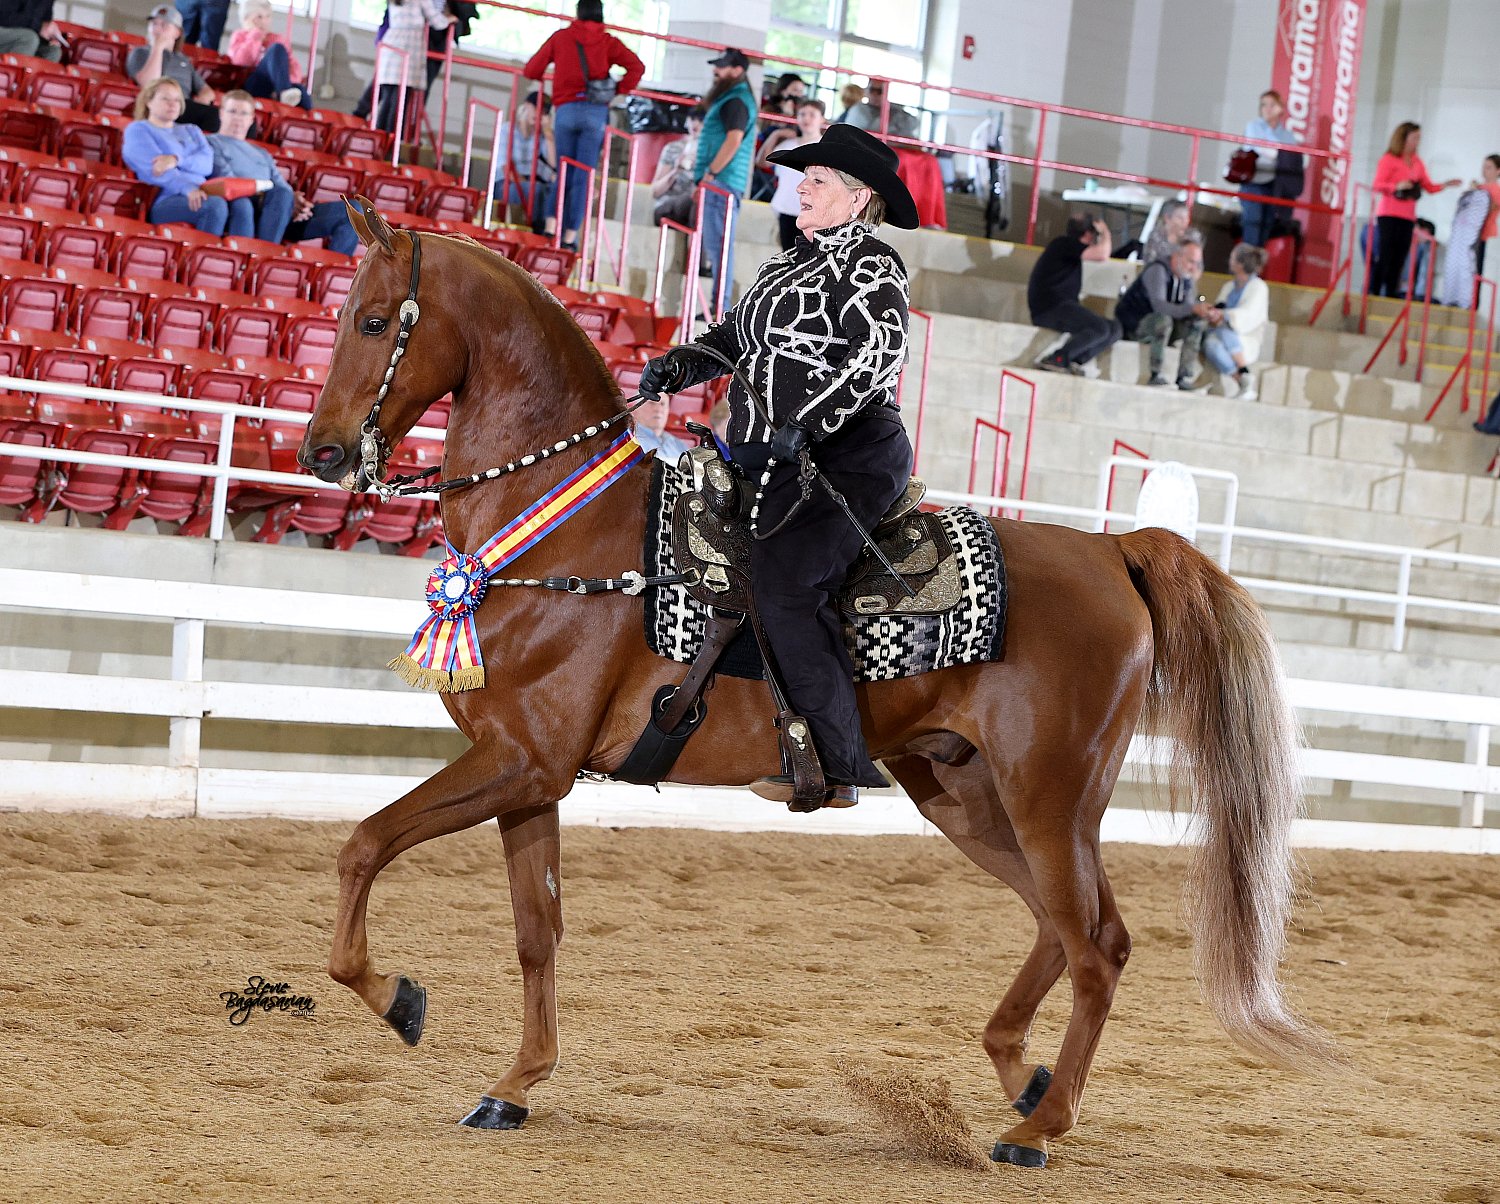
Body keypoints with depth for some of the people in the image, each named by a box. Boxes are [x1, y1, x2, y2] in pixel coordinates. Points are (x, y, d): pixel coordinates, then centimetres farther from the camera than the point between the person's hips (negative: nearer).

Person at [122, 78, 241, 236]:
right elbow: (155, 167, -6)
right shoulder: (138, 130, 12)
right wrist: (188, 189, -23)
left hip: (200, 196, 5)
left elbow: (207, 163, 8)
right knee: (216, 205, -36)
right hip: (166, 200, -5)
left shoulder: (191, 131, 30)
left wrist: (177, 159, -13)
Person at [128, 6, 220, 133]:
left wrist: (198, 102, -4)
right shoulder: (140, 53, 15)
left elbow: (207, 92, 21)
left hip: (187, 110, 5)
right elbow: (149, 85, -6)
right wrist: (158, 47, 0)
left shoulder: (184, 60, 30)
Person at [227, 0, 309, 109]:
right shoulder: (240, 36, 18)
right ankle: (284, 93, -50)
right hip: (253, 87, -3)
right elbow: (241, 61, -5)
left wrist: (290, 81, -13)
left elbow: (294, 66, 10)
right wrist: (255, 34, 3)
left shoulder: (277, 39, 26)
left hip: (275, 91, 3)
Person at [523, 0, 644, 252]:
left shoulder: (560, 37, 9)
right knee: (583, 177, 1)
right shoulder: (608, 42, 7)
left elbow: (531, 71, 10)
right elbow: (637, 67, -6)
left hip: (566, 110, 1)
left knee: (564, 173, 11)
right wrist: (619, 90, 4)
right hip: (596, 112, -1)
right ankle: (571, 234, -5)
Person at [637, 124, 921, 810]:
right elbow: (738, 335, 29)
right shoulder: (791, 264, 22)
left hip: (846, 458, -10)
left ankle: (835, 765, -28)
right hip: (769, 462, 10)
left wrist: (803, 423, -31)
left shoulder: (870, 266, -6)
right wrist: (681, 365, 9)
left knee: (781, 581, -28)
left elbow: (878, 354, -22)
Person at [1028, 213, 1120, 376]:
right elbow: (1102, 255, -16)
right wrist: (1105, 233, -2)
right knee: (1100, 328, -28)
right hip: (1049, 307, -10)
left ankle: (1074, 362, -17)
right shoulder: (1064, 243, -6)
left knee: (1114, 328, 0)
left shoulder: (1067, 244, 26)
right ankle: (1056, 359, -28)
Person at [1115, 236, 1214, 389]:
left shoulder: (1187, 278, 3)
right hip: (1133, 324, -8)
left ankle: (1185, 379, -15)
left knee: (1199, 322, -8)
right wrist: (1193, 309, -46)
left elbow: (1187, 308, -3)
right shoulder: (1158, 270, -22)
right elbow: (1158, 305, -37)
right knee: (1164, 319, -36)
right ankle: (1156, 375, -30)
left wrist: (1205, 312, -25)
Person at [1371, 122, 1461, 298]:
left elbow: (1429, 187, 13)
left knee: (1399, 259, 2)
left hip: (1408, 217, 5)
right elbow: (1377, 185, -8)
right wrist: (1397, 186, -23)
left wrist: (1445, 185, -3)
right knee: (1384, 256, -9)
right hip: (1389, 215, -5)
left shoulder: (1417, 162, 13)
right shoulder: (1389, 159, -4)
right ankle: (1373, 293, -5)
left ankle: (1390, 295, 4)